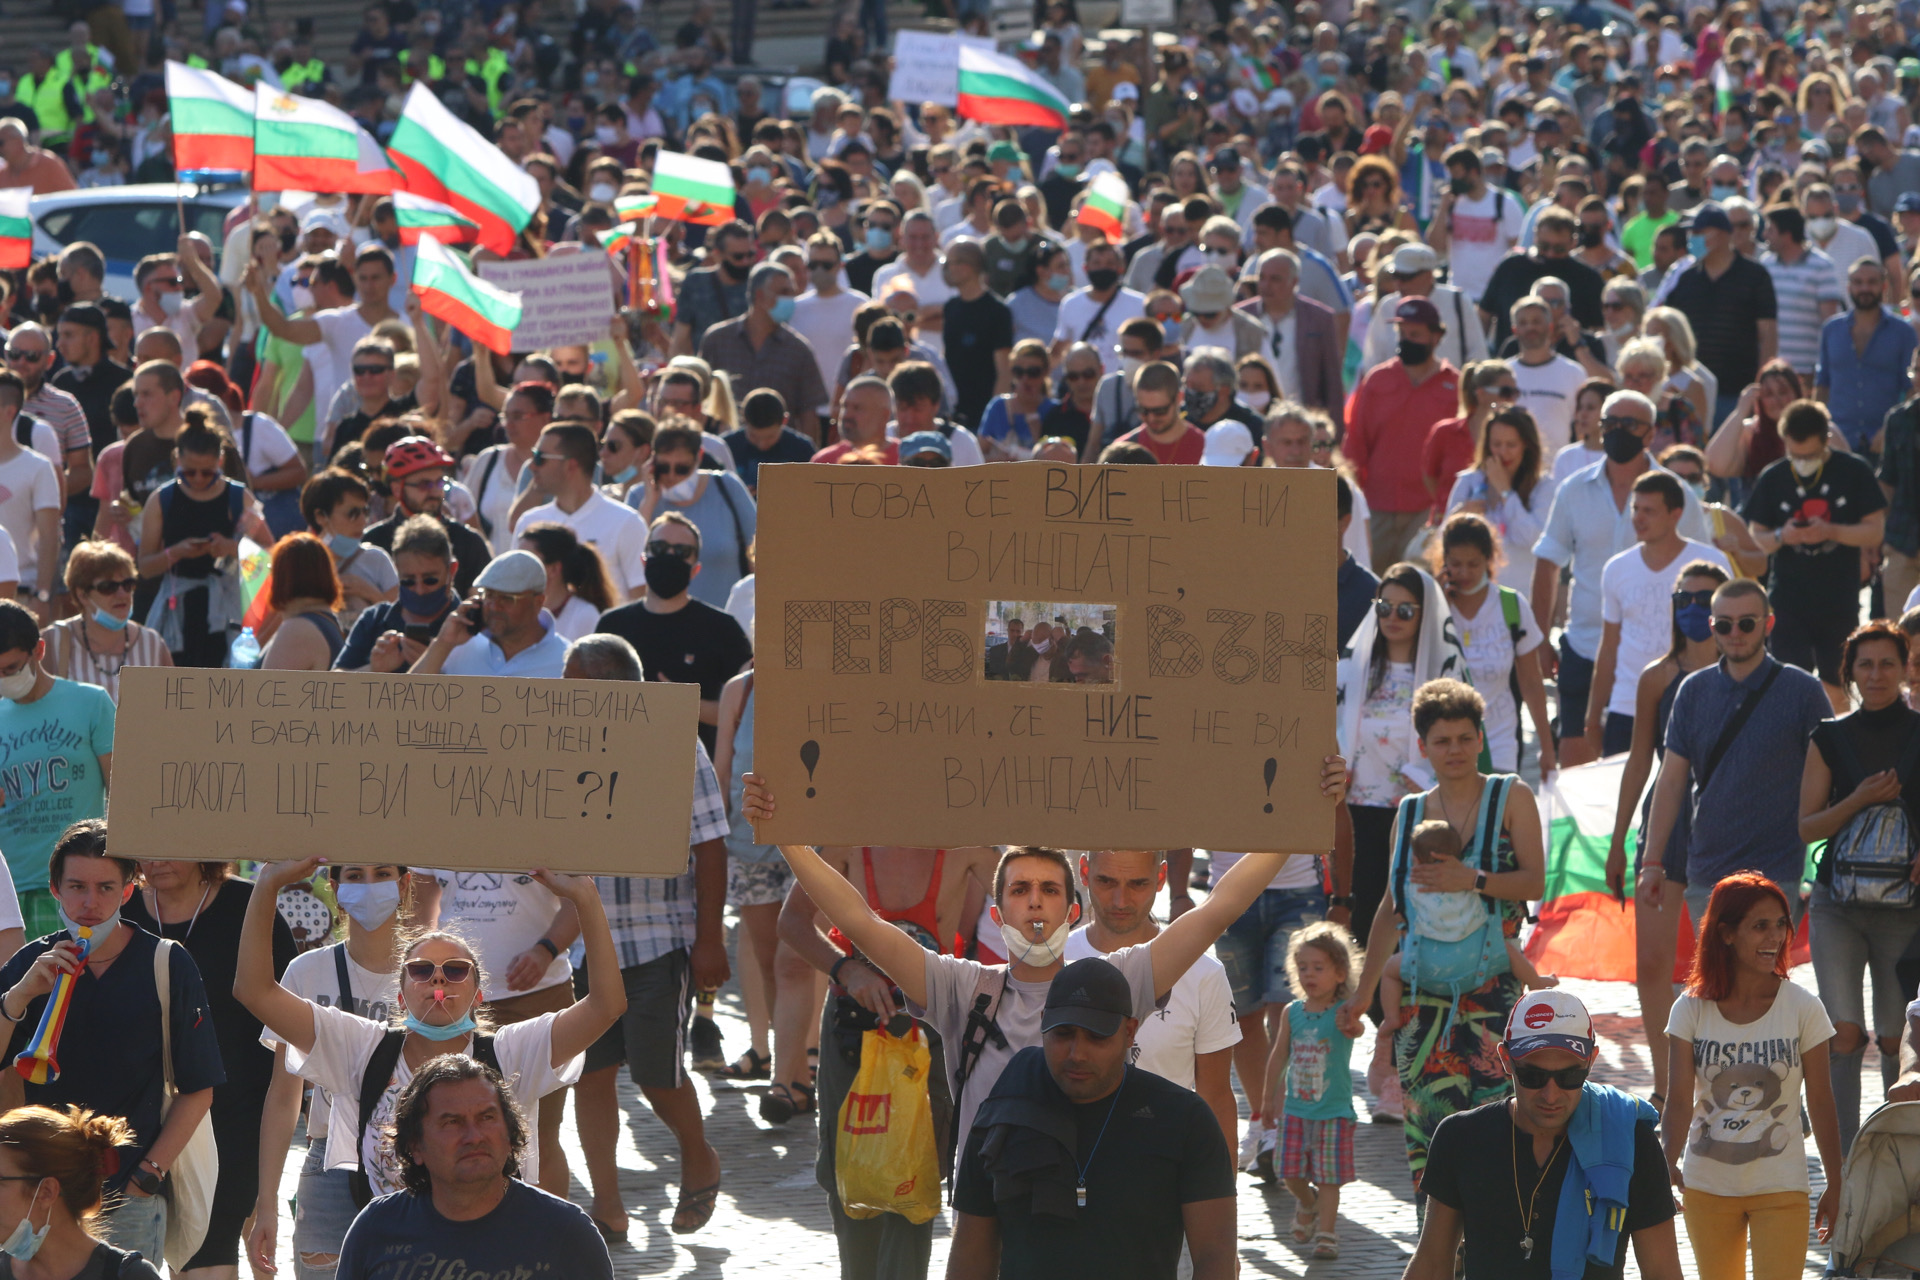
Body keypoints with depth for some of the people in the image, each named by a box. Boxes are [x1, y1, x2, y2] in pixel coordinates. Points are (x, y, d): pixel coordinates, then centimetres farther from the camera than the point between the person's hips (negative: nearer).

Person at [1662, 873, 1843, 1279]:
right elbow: (1680, 1100, -11)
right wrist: (1666, 1163, -29)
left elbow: (1820, 1103, -1)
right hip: (1706, 1184, 2)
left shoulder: (1802, 1008, -6)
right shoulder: (1691, 1010, -5)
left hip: (1780, 1185, -2)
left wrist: (1835, 1187, 2)